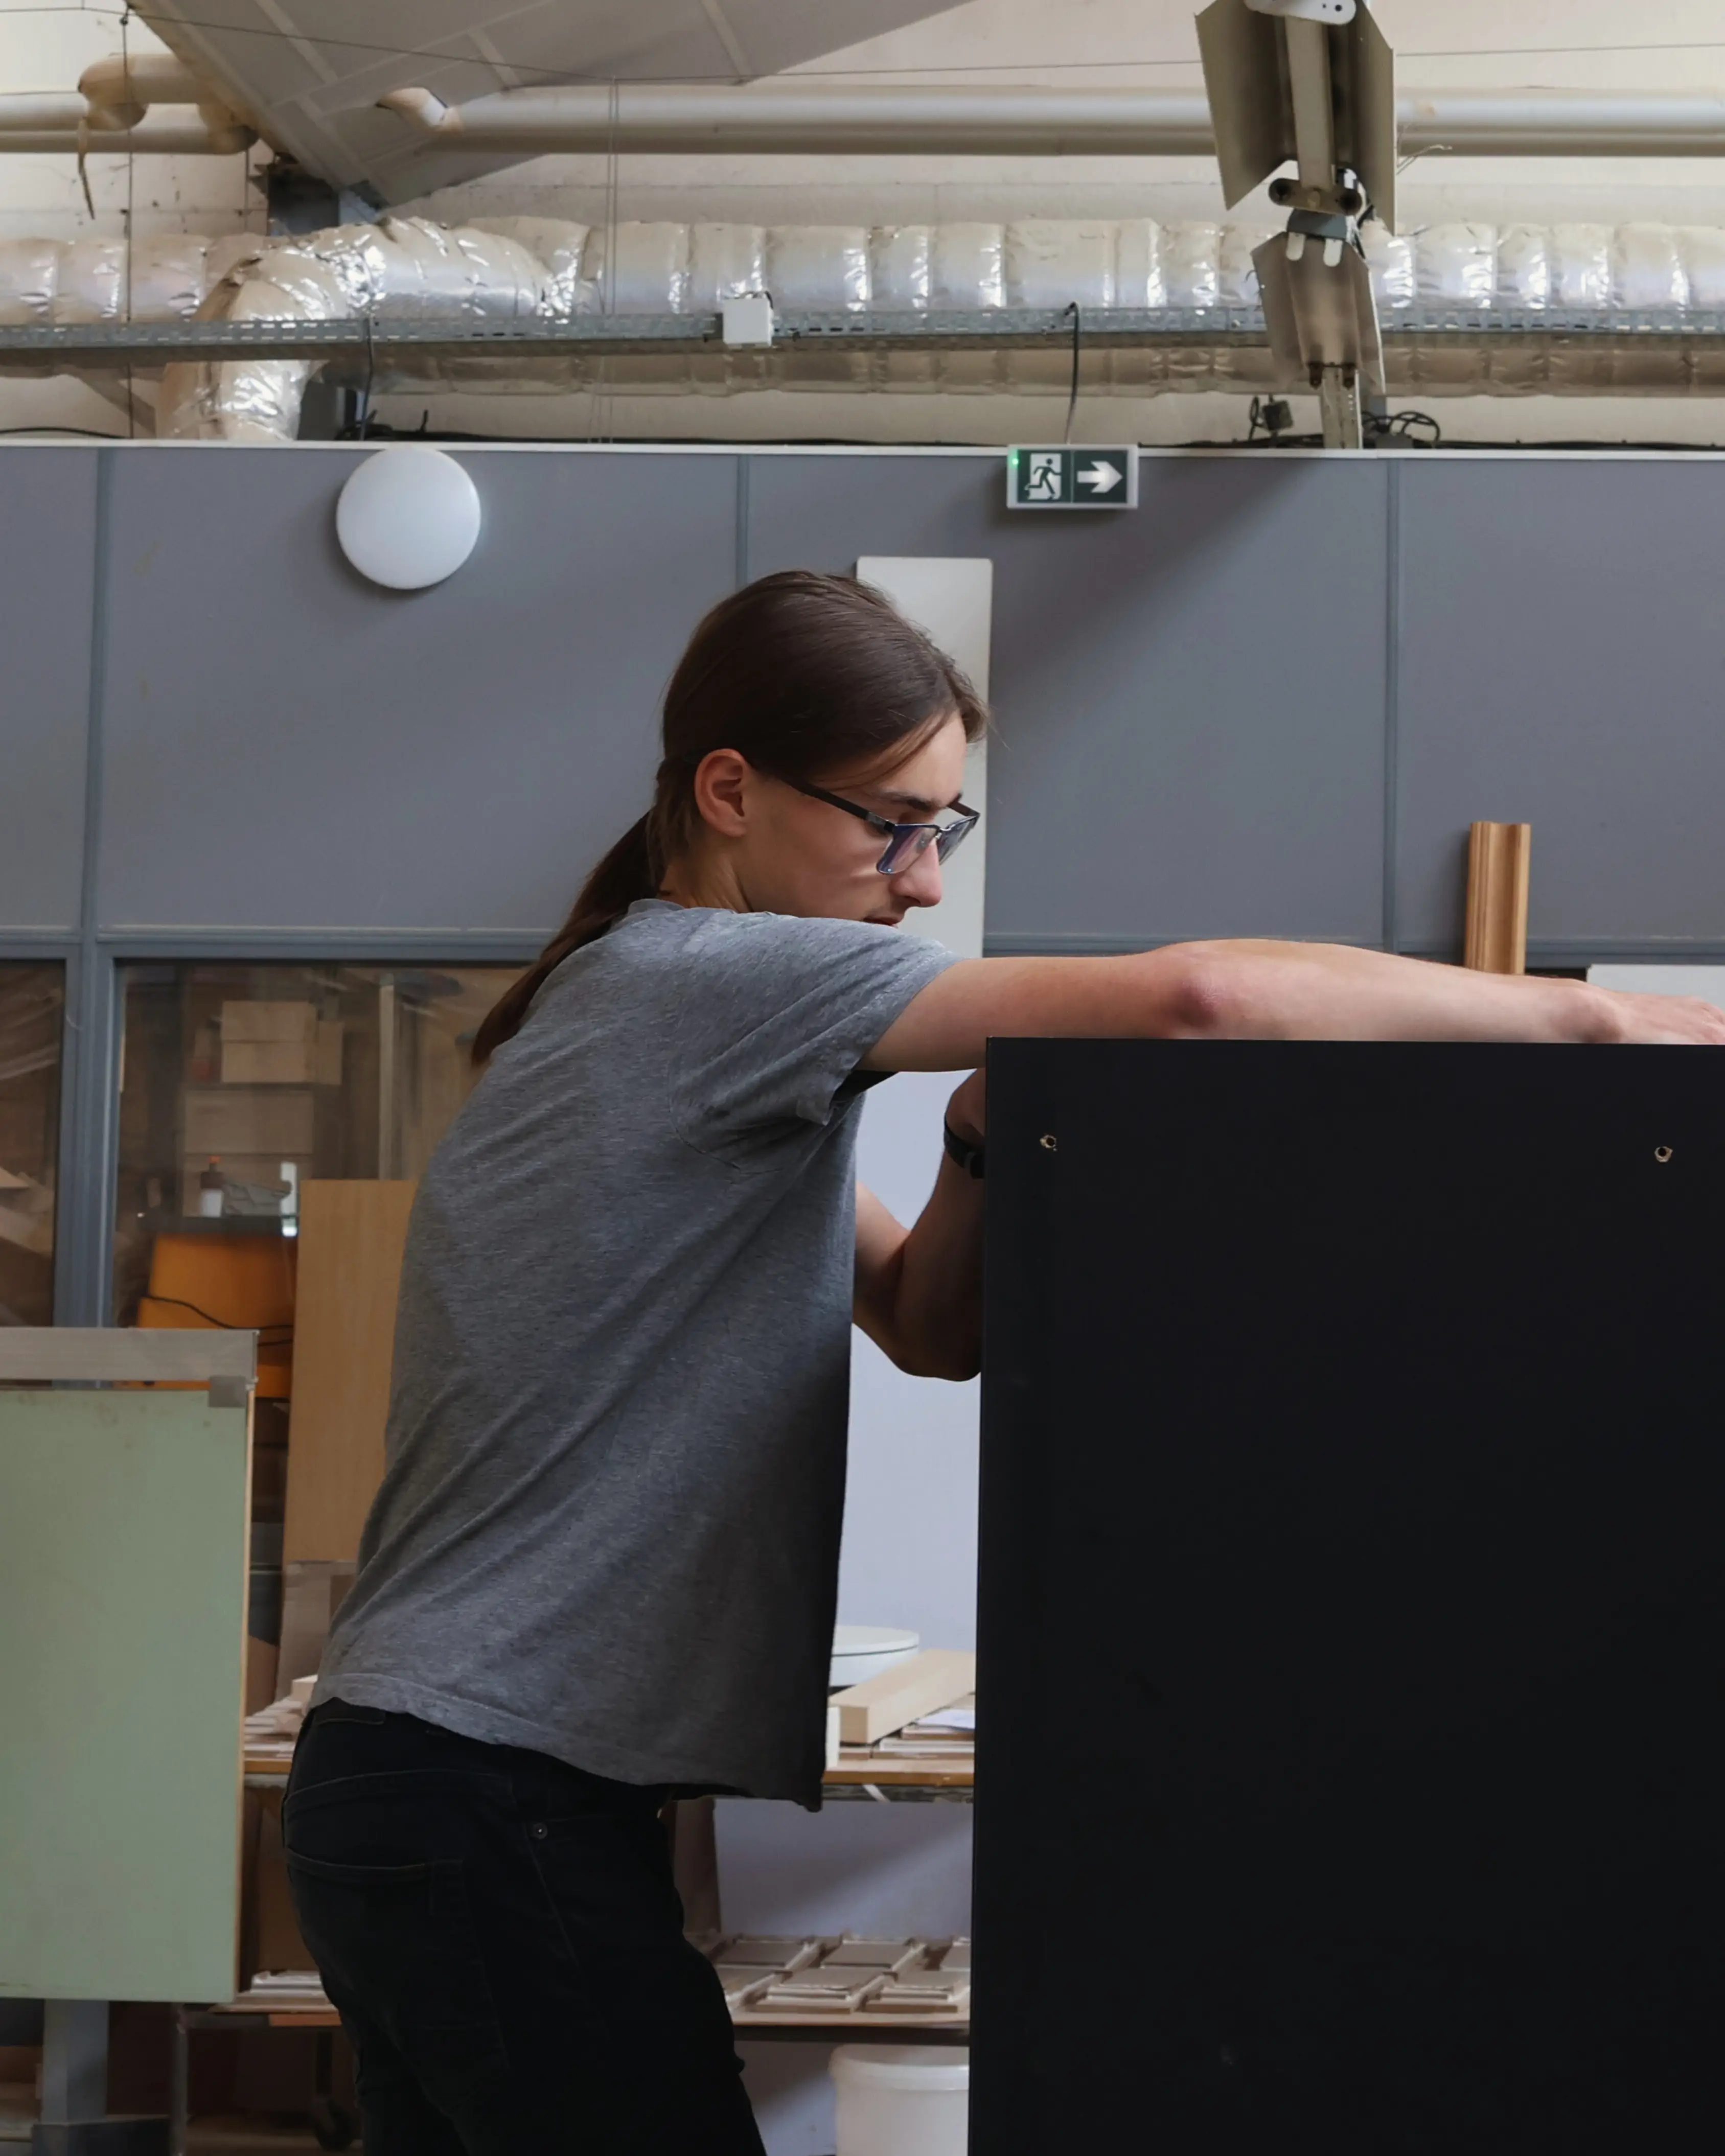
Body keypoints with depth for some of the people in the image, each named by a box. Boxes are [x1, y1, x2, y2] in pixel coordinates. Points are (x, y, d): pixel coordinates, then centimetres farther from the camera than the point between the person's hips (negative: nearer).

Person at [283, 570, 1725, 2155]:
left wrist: (986, 1138, -4)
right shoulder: (700, 978, -14)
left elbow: (925, 1328, 16)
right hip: (501, 1808, -10)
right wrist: (1592, 1016, -16)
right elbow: (1188, 999, -23)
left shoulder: (647, 999, 18)